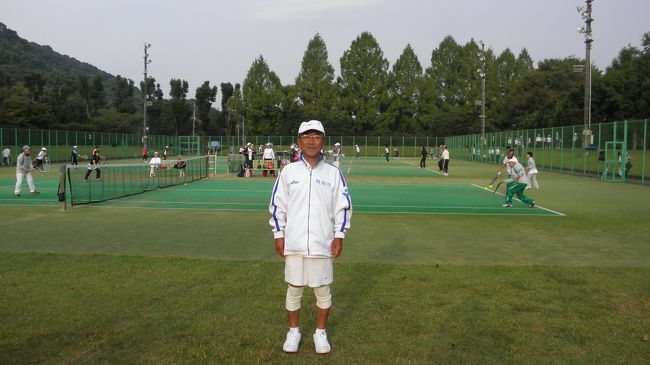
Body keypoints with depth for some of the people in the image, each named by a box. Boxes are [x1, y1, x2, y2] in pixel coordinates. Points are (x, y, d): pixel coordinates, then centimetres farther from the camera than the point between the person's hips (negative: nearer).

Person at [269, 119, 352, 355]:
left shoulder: (333, 173, 1)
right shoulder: (288, 171, 1)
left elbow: (343, 206, 3)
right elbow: (277, 205, 4)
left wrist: (339, 235, -3)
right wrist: (278, 235, 0)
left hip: (322, 244, 0)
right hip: (293, 244, 0)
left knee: (323, 290, 9)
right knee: (293, 289, 11)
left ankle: (321, 333, 27)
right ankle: (293, 331, 29)